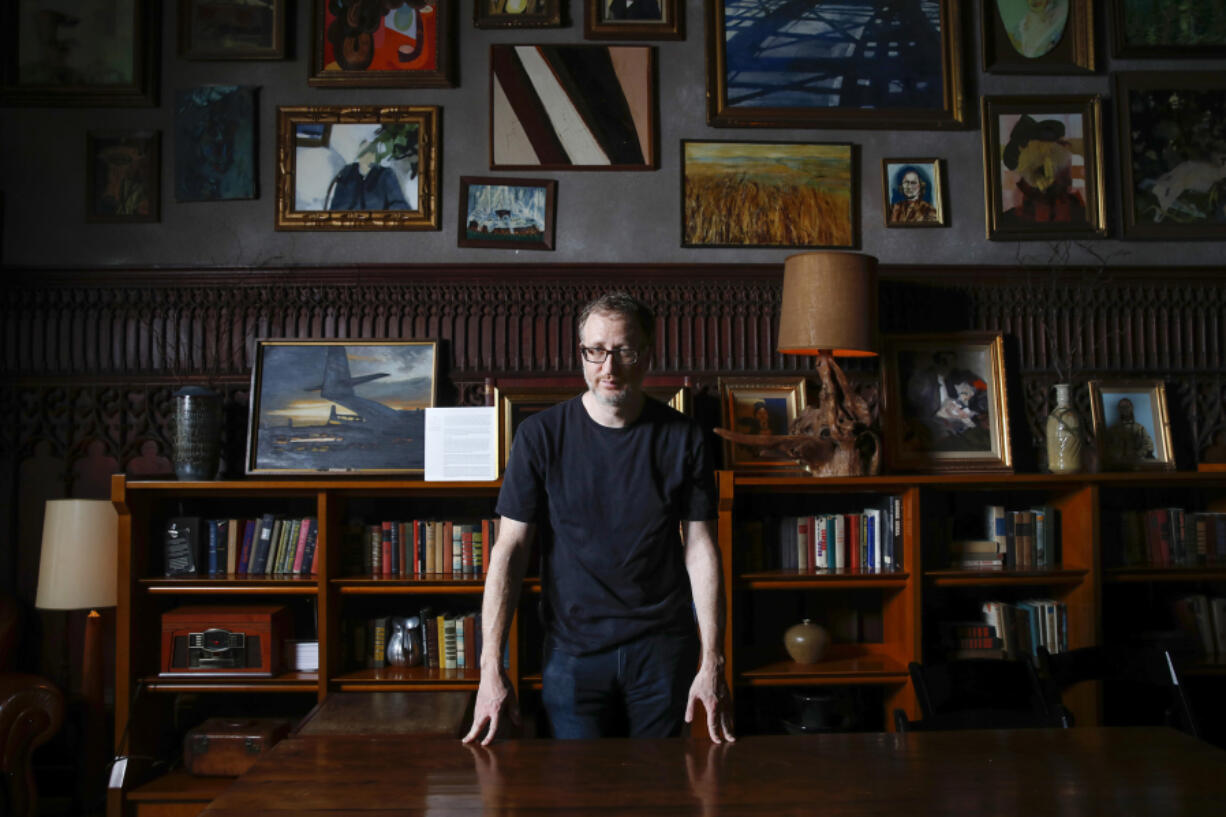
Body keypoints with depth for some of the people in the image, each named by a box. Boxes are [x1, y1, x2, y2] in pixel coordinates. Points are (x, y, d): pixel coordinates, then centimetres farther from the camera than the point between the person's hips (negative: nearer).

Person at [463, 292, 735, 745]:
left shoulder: (682, 437, 0)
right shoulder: (541, 434, -4)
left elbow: (701, 548, 0)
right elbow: (509, 548, -6)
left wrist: (712, 662, -5)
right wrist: (491, 666, -12)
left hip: (663, 651, 1)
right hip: (572, 651, -1)